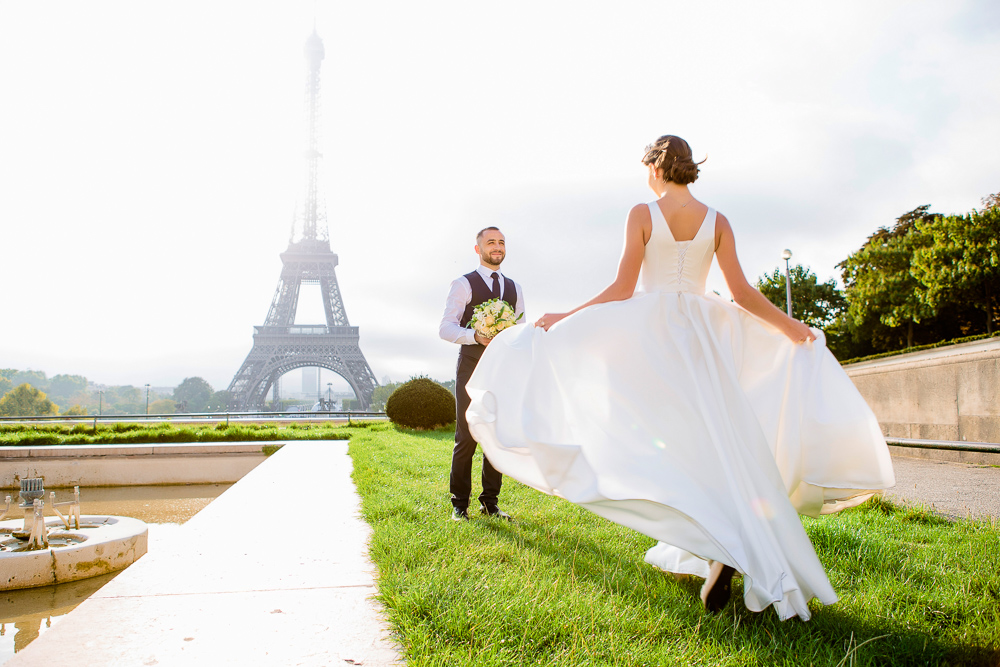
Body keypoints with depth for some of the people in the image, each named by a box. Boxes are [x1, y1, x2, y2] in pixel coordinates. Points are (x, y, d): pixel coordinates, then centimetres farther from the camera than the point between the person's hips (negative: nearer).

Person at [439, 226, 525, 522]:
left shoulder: (514, 289, 18)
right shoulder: (463, 284, 2)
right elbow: (445, 328, -7)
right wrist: (476, 336, -24)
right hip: (473, 368, -5)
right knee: (466, 438, -4)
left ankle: (490, 503, 16)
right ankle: (459, 505, 8)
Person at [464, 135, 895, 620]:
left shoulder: (642, 214, -3)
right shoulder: (716, 221, 5)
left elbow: (622, 289, -9)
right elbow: (742, 293, 2)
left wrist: (563, 317, -2)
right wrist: (791, 327, 16)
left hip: (652, 331, -3)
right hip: (702, 334, 3)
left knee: (679, 442, -2)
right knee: (718, 442, 10)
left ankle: (720, 551, -17)